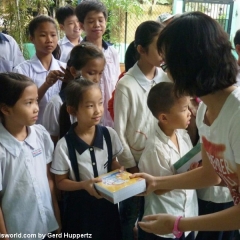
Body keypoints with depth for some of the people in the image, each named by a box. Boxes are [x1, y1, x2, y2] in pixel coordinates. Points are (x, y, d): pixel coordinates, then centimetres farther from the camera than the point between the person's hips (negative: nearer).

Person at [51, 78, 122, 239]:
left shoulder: (109, 135, -10)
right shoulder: (64, 145, -20)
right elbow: (61, 182, -10)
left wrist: (120, 171, -15)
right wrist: (83, 184, -26)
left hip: (107, 203, 3)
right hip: (80, 207, -3)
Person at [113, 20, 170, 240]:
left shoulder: (165, 79, -3)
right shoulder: (126, 85, -18)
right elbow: (119, 131, -12)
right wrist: (131, 166, -7)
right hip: (135, 161, -4)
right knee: (130, 213, 15)